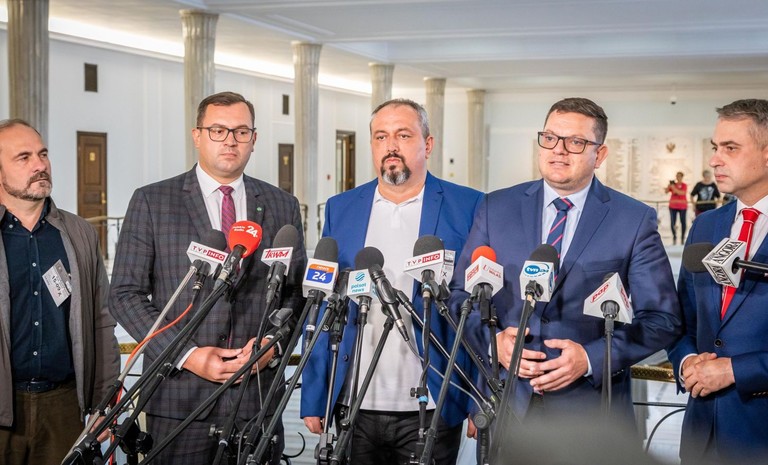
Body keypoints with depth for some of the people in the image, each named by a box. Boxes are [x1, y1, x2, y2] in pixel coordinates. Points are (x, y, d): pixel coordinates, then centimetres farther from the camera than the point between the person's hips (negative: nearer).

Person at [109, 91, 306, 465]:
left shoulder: (283, 206, 9)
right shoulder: (151, 202, 2)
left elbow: (296, 290, 12)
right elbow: (126, 294, -1)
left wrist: (272, 342, -6)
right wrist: (188, 356, -10)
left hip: (258, 391, 2)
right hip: (179, 395, -2)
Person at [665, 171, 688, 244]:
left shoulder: (684, 185, -4)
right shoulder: (673, 184, 7)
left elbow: (681, 193, -21)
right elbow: (666, 191, 1)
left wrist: (674, 188, -24)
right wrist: (669, 185, -15)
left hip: (682, 206, -3)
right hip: (673, 206, 3)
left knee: (683, 222, 3)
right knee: (672, 222, -3)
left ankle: (682, 237, 11)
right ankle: (674, 237, 8)